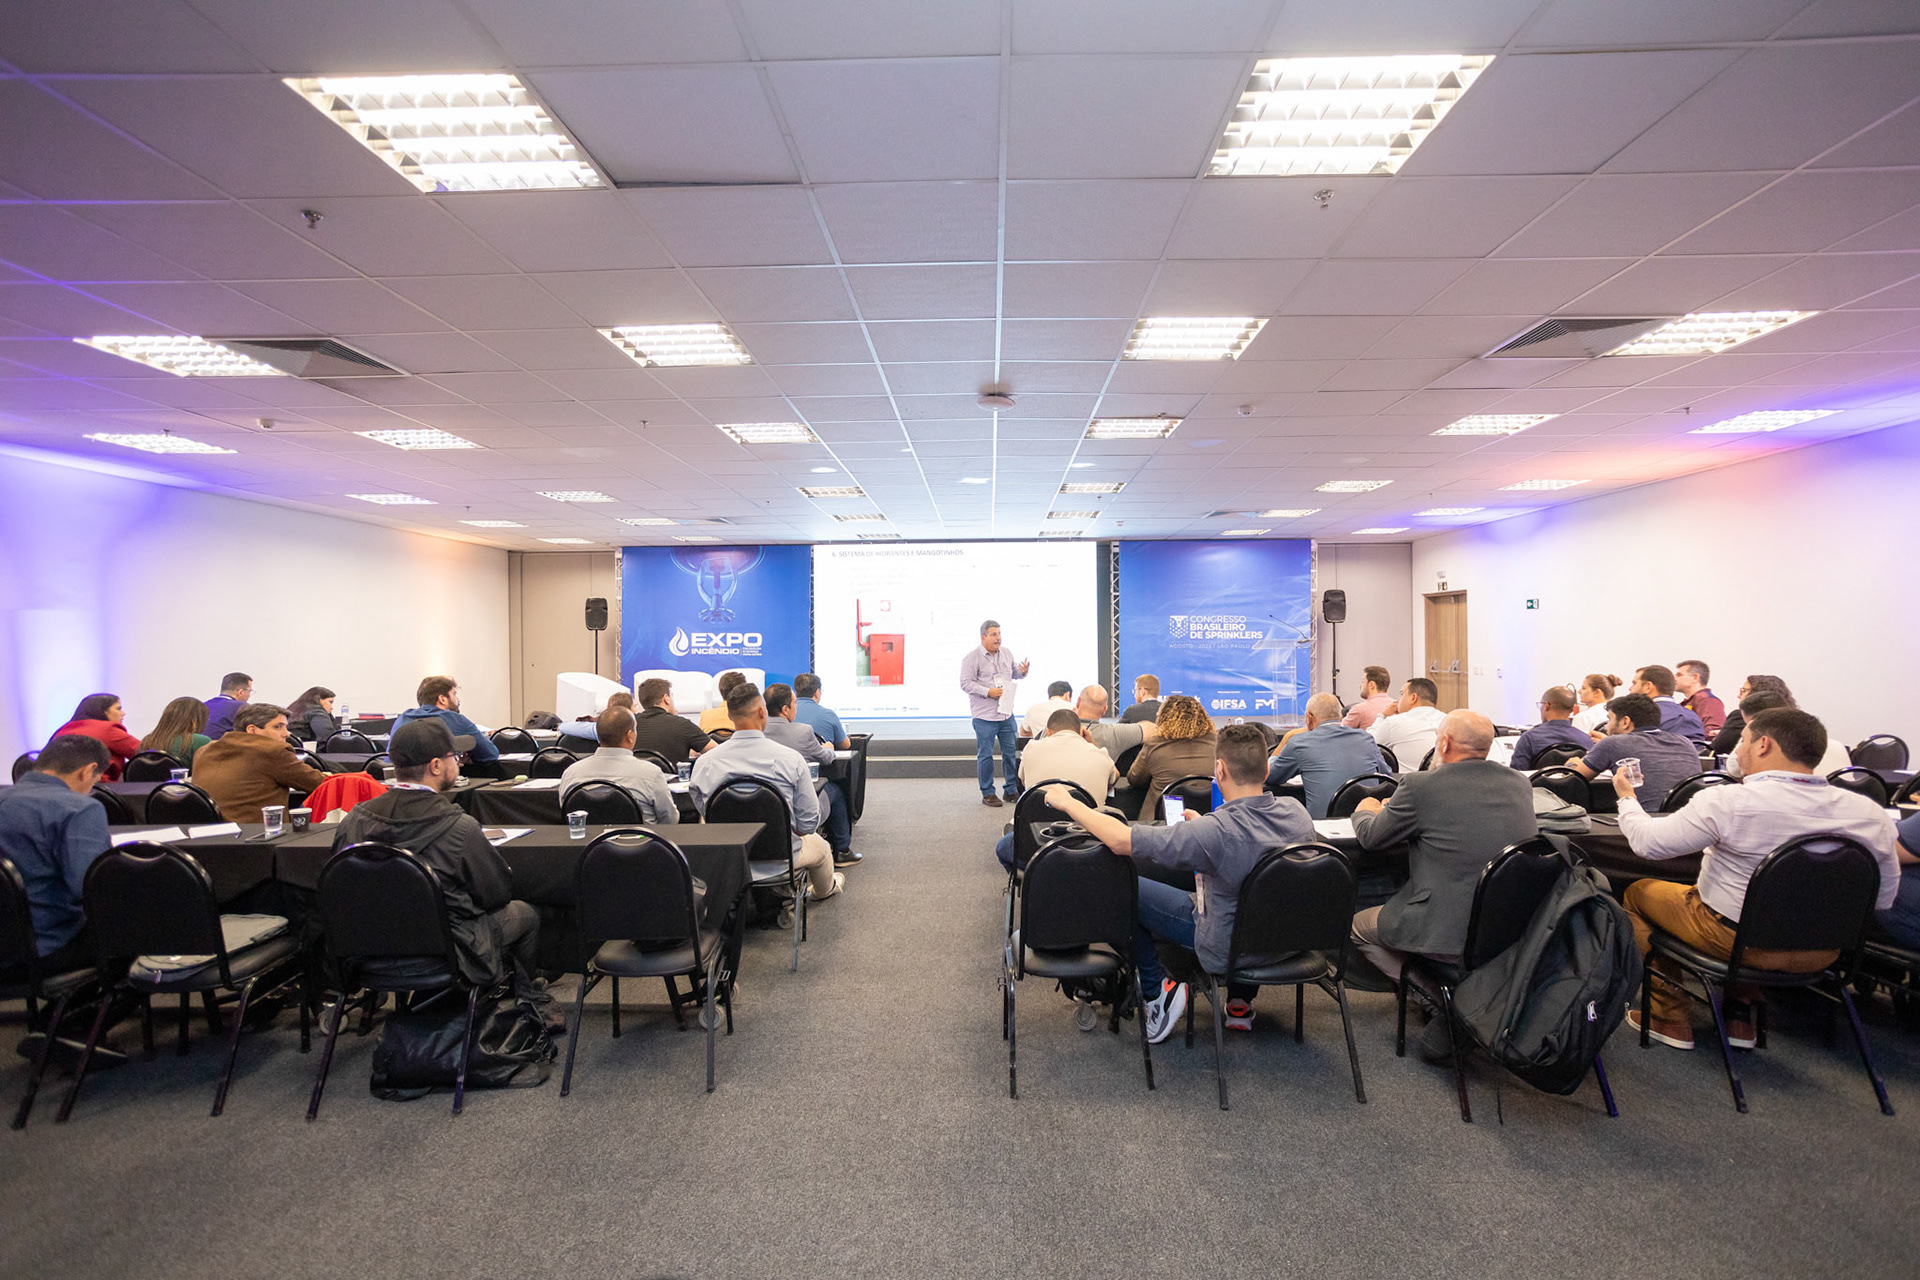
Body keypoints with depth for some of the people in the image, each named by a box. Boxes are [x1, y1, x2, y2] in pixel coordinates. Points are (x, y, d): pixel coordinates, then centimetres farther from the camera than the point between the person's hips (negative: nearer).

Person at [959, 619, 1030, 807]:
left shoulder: (1006, 653, 11)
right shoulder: (972, 658, -8)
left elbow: (1014, 673, 24)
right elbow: (966, 683, -12)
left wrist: (1022, 671, 1)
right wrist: (987, 692, -19)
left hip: (1006, 714, 6)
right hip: (984, 716, -6)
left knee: (1010, 752, 11)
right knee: (985, 755, 0)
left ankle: (1011, 790, 24)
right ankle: (987, 793, 12)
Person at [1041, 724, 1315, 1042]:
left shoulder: (1215, 831, -34)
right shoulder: (1296, 813, -16)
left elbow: (1120, 839, -32)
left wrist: (1067, 803, -19)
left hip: (1224, 950, -6)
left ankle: (1158, 993, 16)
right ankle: (1241, 1002, 33)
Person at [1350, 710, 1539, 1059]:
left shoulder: (1420, 786, -15)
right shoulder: (1520, 784, 3)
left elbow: (1370, 837, 0)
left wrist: (1366, 810, 23)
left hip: (1451, 934, -6)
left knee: (1360, 926, 17)